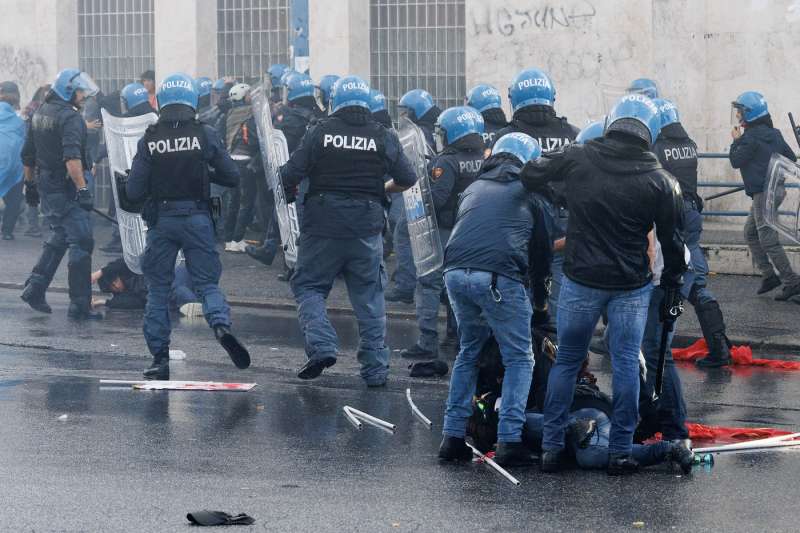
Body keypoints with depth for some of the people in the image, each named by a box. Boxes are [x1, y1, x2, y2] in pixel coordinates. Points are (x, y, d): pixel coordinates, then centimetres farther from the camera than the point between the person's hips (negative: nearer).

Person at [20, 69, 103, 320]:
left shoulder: (39, 114, 12)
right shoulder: (70, 118, -17)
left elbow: (28, 155, 20)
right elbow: (72, 158, -29)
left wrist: (30, 183, 29)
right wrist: (82, 189, -31)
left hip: (45, 186, 9)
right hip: (66, 189, -9)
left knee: (59, 238, 24)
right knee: (81, 243, -5)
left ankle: (35, 289, 20)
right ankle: (80, 305, -5)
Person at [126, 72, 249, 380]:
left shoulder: (149, 140, -4)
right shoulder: (205, 135, -4)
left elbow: (133, 192, -5)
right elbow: (232, 176, -1)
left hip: (161, 219, 0)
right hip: (197, 217, 0)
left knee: (157, 289, 10)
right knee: (207, 282, 7)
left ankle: (160, 357, 8)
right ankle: (221, 324, -23)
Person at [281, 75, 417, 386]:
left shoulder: (321, 132, -4)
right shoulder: (384, 137, 2)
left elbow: (289, 175, -8)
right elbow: (407, 180, 7)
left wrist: (288, 195, 13)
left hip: (323, 224, -2)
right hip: (367, 229, 2)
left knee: (308, 285, 11)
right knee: (370, 297, 10)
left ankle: (321, 345, -10)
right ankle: (375, 369, 9)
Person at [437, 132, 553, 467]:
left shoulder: (473, 189, 29)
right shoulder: (529, 193, 17)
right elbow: (542, 249, 20)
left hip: (456, 273, 5)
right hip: (499, 276, -5)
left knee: (469, 352, 22)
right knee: (519, 359, 6)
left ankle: (453, 437, 18)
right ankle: (509, 441, -4)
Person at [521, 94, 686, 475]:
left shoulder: (577, 159, -6)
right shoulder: (659, 181, -6)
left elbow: (530, 176, 7)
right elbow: (672, 242, 1)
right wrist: (673, 289, 12)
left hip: (580, 281, 1)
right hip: (632, 286, -1)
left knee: (566, 361, 11)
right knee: (626, 364, 5)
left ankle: (551, 447, 11)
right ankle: (620, 451, 6)